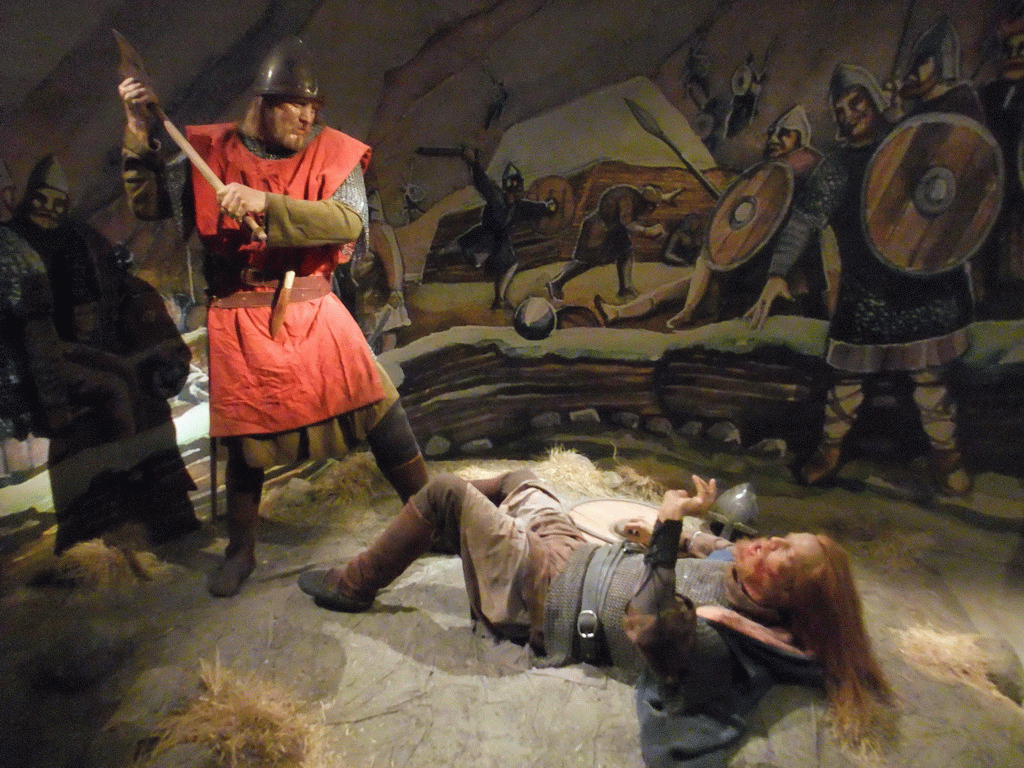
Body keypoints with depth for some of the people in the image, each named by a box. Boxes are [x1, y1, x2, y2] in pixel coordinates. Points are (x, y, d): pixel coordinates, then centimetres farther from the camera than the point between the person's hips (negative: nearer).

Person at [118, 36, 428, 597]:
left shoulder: (333, 153, -1)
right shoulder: (213, 153, 2)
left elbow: (349, 222, -18)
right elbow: (147, 204, 8)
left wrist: (268, 205, -27)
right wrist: (140, 132, -4)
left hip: (313, 314, 0)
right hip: (239, 324, 1)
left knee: (381, 411, -3)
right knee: (245, 440, 11)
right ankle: (241, 550, 34)